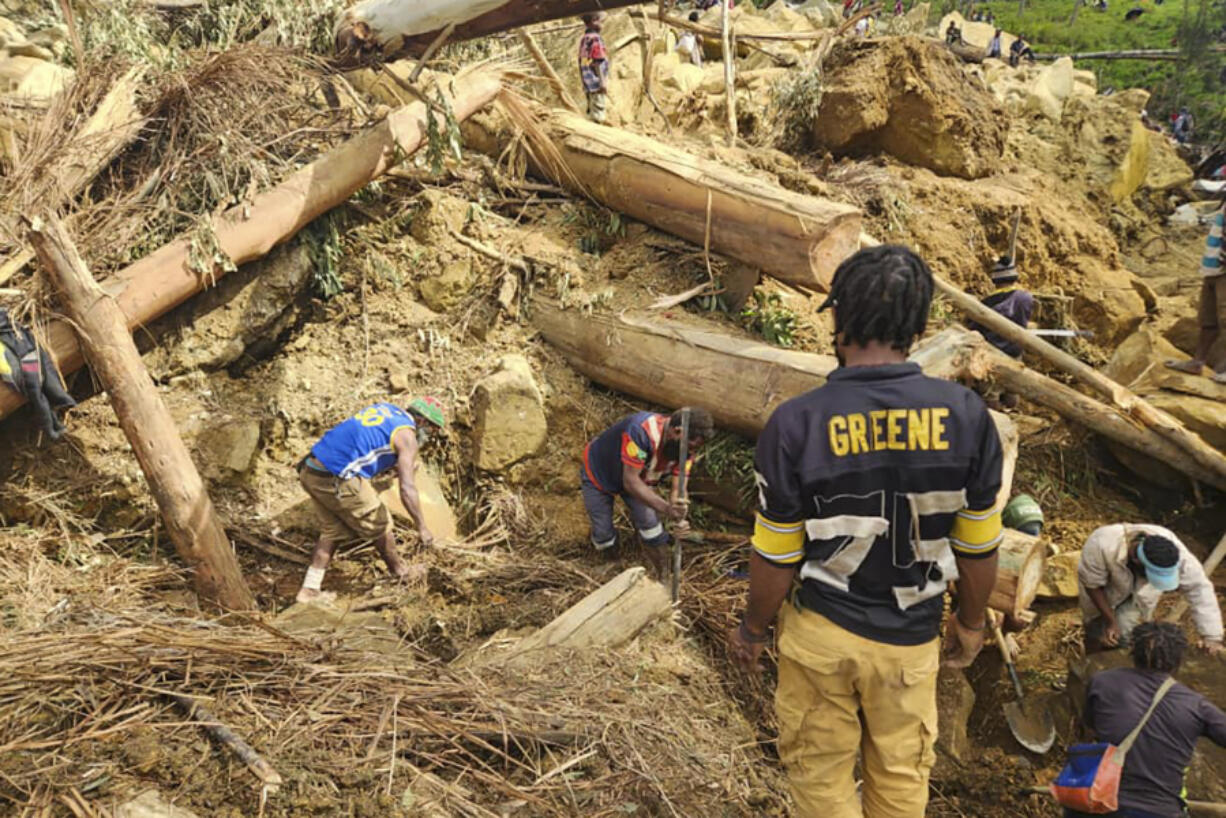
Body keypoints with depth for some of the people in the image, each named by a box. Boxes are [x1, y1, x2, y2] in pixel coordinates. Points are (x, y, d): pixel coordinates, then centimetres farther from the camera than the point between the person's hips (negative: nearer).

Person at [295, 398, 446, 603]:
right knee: (379, 526, 13)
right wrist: (422, 527, -6)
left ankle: (310, 589, 21)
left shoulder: (385, 409, 18)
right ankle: (399, 570, 32)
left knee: (333, 530, 22)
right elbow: (407, 489, -12)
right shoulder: (407, 436, -5)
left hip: (310, 471, 8)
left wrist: (400, 465, 36)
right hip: (337, 481, -8)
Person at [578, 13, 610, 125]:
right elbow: (597, 62, -18)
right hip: (597, 83, -9)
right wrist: (603, 81, -16)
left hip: (588, 84, 9)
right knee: (599, 113, -6)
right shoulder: (595, 38, -14)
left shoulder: (583, 39, 13)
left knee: (592, 113, 15)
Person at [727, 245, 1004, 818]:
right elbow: (978, 546, -4)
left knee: (820, 769, 20)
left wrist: (753, 629, 5)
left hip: (819, 633, -2)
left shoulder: (796, 424, -22)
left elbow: (776, 558, -13)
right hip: (912, 640, 2)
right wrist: (972, 621, 15)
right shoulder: (966, 415, -15)